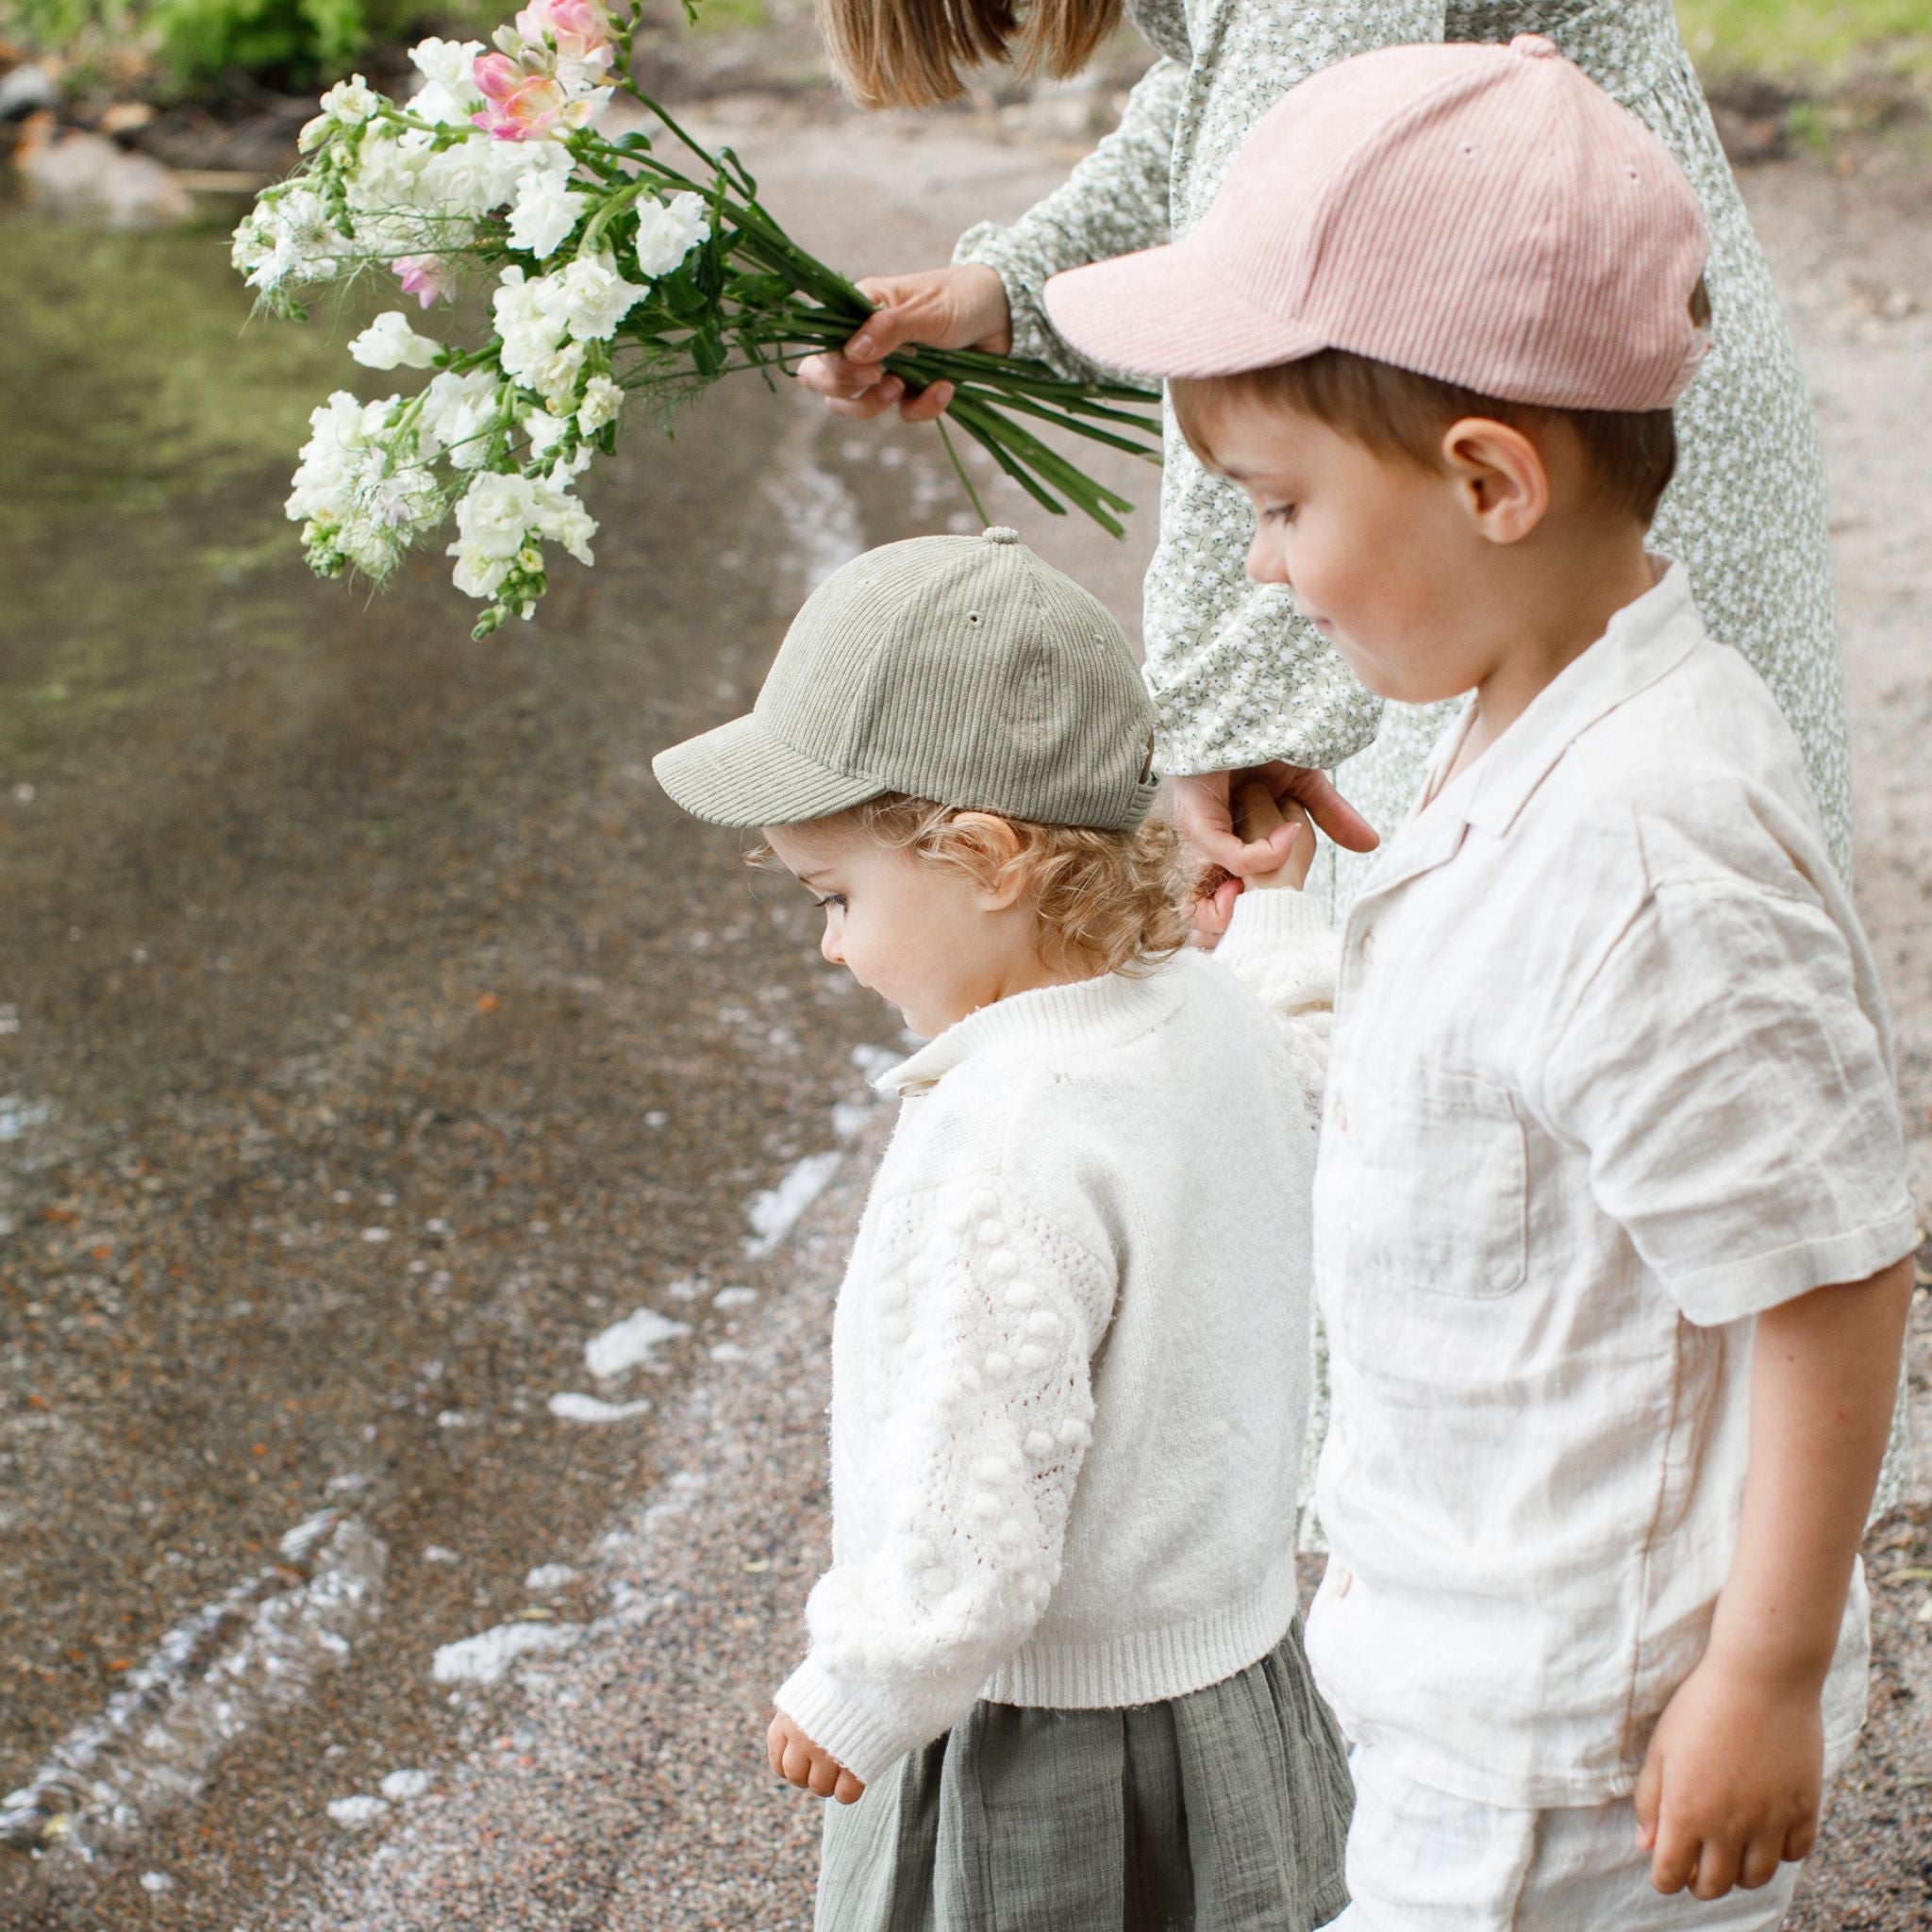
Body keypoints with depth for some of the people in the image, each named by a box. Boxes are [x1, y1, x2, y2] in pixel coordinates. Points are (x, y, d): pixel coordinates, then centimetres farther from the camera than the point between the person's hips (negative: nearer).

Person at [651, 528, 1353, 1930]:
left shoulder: (1004, 1156, -30)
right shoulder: (1224, 1019, -5)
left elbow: (973, 1536, -27)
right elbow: (1317, 1098, 22)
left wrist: (854, 1702, -11)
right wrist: (1283, 918, 34)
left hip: (1039, 1777, -8)